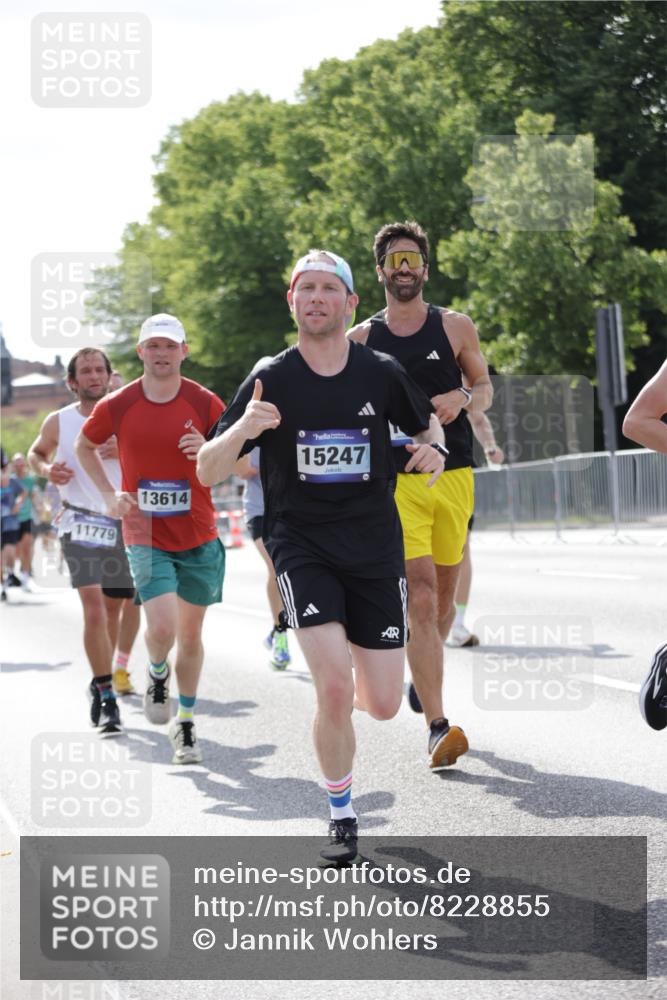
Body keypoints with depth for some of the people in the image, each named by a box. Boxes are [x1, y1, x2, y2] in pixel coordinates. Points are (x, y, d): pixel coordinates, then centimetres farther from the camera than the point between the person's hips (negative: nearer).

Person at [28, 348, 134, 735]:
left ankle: (102, 682, 33)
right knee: (94, 608, -17)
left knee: (112, 609, 12)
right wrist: (47, 470, -2)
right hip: (81, 522, -2)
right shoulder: (58, 422, 2)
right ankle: (108, 699, -17)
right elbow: (36, 452, 20)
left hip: (122, 521, 2)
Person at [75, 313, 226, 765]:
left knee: (190, 634, 9)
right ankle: (158, 673, 16)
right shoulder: (117, 406, -4)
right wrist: (110, 494, 3)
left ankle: (186, 722, 26)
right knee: (162, 627, -19)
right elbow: (84, 445, 16)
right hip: (146, 536, -1)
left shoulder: (204, 402, -5)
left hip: (199, 537, 1)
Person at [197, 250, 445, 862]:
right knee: (332, 688, -20)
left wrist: (433, 449, -4)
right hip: (301, 545, -2)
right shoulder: (272, 379, -3)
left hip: (375, 549, 2)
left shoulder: (381, 374, 0)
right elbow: (208, 473, -4)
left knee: (383, 705, 0)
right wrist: (242, 429, -24)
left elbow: (428, 424, 20)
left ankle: (351, 688, 40)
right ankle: (342, 817, 2)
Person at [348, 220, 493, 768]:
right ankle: (438, 726, -20)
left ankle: (424, 675, 44)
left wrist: (462, 399, -8)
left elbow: (485, 388, 14)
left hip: (454, 475, 2)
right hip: (397, 479, -2)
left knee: (443, 593, 14)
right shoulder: (361, 340, 5)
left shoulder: (456, 327, 6)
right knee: (421, 595, -16)